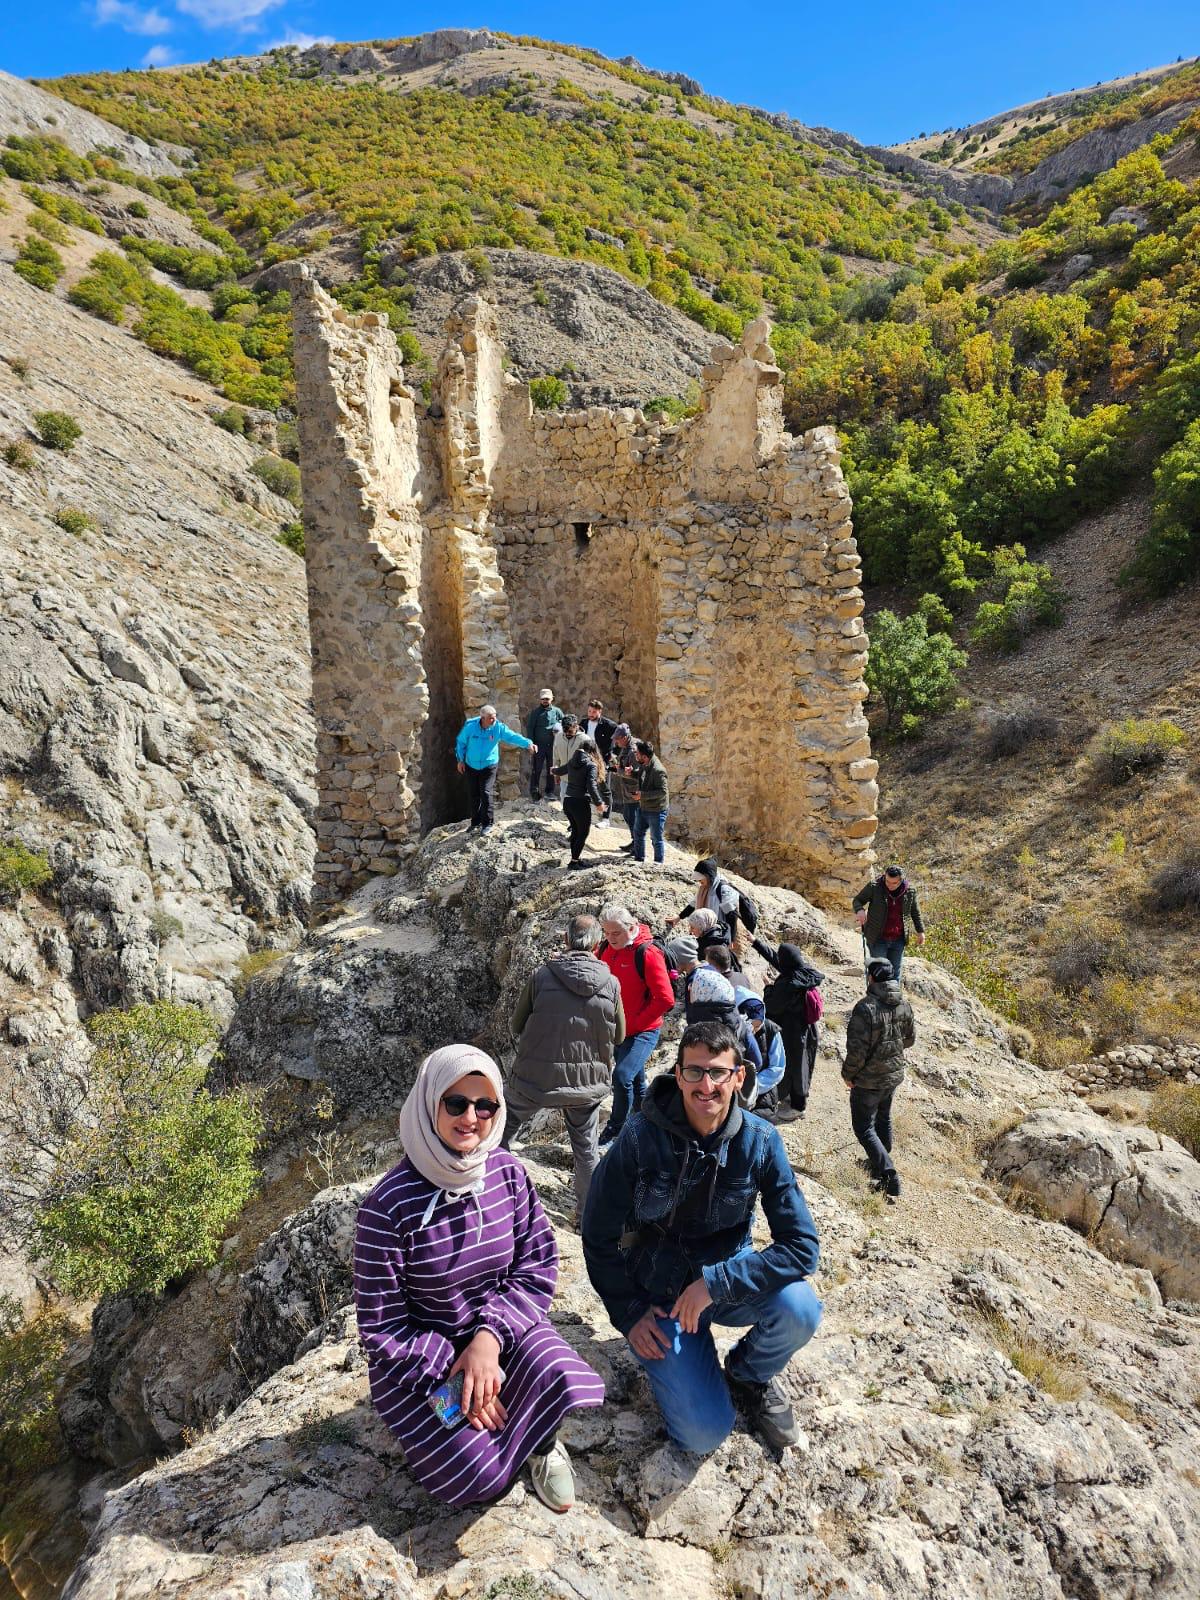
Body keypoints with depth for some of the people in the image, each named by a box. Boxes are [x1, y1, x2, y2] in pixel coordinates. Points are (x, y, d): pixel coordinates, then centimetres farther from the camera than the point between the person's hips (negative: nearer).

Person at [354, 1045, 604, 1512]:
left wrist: (490, 1338, -21)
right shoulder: (388, 1206, -22)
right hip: (419, 1356, -2)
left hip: (500, 1329, 3)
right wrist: (449, 1374, -20)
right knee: (477, 1477, -18)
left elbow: (538, 1267, -7)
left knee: (562, 1378, -26)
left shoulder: (508, 1173, -11)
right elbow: (380, 1325, -14)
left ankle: (541, 1443, 10)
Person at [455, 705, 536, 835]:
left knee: (486, 793, -9)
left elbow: (513, 736, -20)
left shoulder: (499, 727, -13)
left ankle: (487, 823, 2)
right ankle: (475, 822, 24)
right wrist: (460, 760, 0)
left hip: (489, 766, -1)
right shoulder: (470, 726, -13)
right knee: (473, 795, 9)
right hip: (471, 766, 2)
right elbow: (460, 742, 0)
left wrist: (528, 743, -36)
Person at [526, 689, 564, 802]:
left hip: (553, 745, 2)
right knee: (536, 769, -2)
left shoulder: (557, 711, 8)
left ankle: (550, 791, 17)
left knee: (552, 769, 8)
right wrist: (530, 743, -10)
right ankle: (535, 792, 3)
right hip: (539, 745, -2)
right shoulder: (535, 712, 2)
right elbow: (529, 728, 0)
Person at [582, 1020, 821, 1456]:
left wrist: (716, 1282, -26)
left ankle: (750, 1375, 6)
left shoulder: (759, 1141, -15)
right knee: (704, 1432, -16)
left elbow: (801, 1246, -19)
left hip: (728, 1276, 2)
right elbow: (598, 1237, -8)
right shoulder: (640, 1138, -20)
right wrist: (629, 1312, -10)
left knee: (799, 1309, -28)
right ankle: (668, 1360, 18)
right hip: (659, 1292, -2)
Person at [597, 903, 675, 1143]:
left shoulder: (647, 954, -19)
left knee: (622, 1076, -20)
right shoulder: (606, 948, 0)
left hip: (643, 1031, -6)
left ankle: (615, 1130, -3)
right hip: (616, 1029, 7)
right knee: (635, 1081, 19)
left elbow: (665, 999, -19)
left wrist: (635, 1022, -16)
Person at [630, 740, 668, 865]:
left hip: (656, 810, -9)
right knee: (638, 833, 20)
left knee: (656, 838, 4)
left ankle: (659, 863, 18)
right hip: (642, 807, 9)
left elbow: (662, 791, -27)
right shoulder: (643, 765, 0)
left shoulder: (658, 770, -27)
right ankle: (639, 859, 36)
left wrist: (642, 795, -28)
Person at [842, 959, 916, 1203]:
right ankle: (880, 1163, 42)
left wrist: (849, 1074, -9)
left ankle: (889, 1177, -7)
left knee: (864, 1128, 2)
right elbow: (910, 1038, 9)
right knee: (883, 1119, 26)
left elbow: (857, 1049, -24)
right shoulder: (904, 1005, -3)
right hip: (894, 1075, 7)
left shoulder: (866, 1007, -26)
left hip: (868, 1080, -7)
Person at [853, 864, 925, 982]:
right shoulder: (874, 887, -13)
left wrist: (920, 931, 15)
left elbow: (915, 912, 13)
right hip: (877, 939, -3)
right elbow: (857, 900, -2)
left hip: (898, 940, 3)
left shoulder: (910, 891, -2)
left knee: (895, 973, 11)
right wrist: (859, 910, -24)